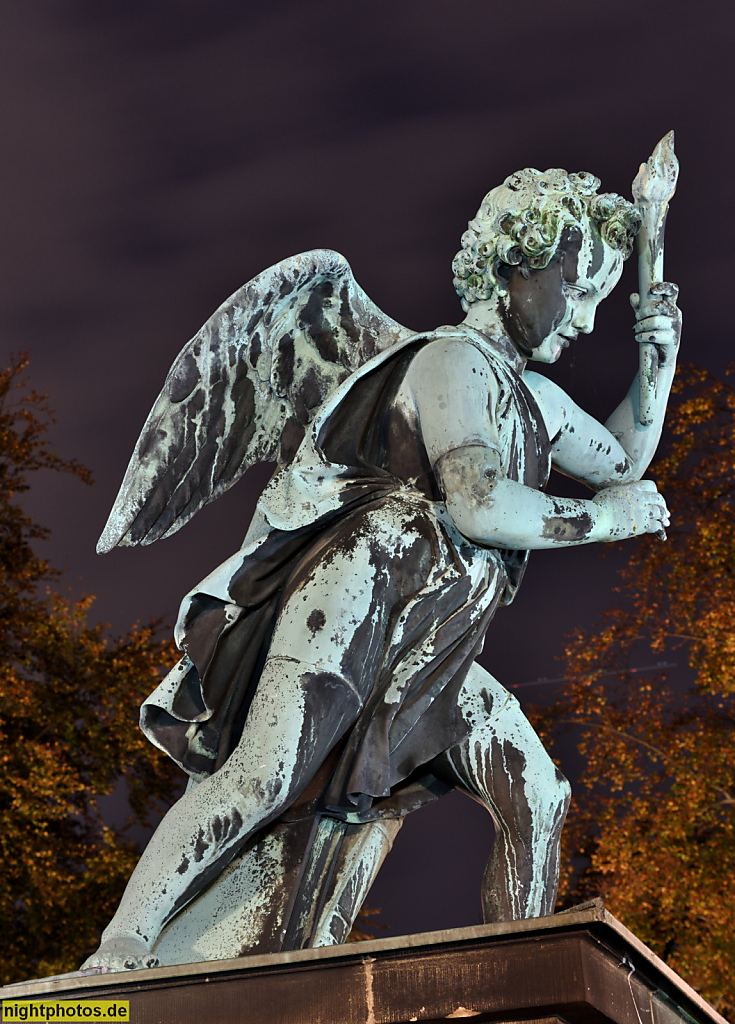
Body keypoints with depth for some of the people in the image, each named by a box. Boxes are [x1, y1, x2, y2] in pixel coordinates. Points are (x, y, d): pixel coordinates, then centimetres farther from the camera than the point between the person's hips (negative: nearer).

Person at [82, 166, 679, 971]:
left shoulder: (533, 396, 22)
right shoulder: (457, 362, -7)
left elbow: (622, 460, 36)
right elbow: (478, 505, -22)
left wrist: (661, 359, 21)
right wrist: (605, 518, -9)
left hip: (424, 652, 9)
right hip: (355, 598, -9)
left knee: (537, 798, 0)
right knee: (267, 775, -26)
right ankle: (119, 951, -23)